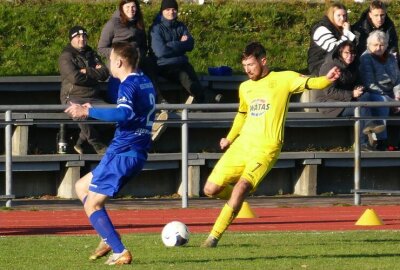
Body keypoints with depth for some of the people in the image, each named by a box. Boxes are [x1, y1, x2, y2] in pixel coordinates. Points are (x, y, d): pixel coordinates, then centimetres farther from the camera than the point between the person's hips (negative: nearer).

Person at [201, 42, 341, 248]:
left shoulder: (283, 79, 0)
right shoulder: (245, 88, 17)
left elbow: (309, 83, -16)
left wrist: (327, 79, -36)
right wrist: (230, 138, 26)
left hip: (266, 148, -6)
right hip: (241, 145, 6)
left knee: (242, 186, -26)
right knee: (211, 189, 1)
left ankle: (214, 236, -22)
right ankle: (239, 197, 32)